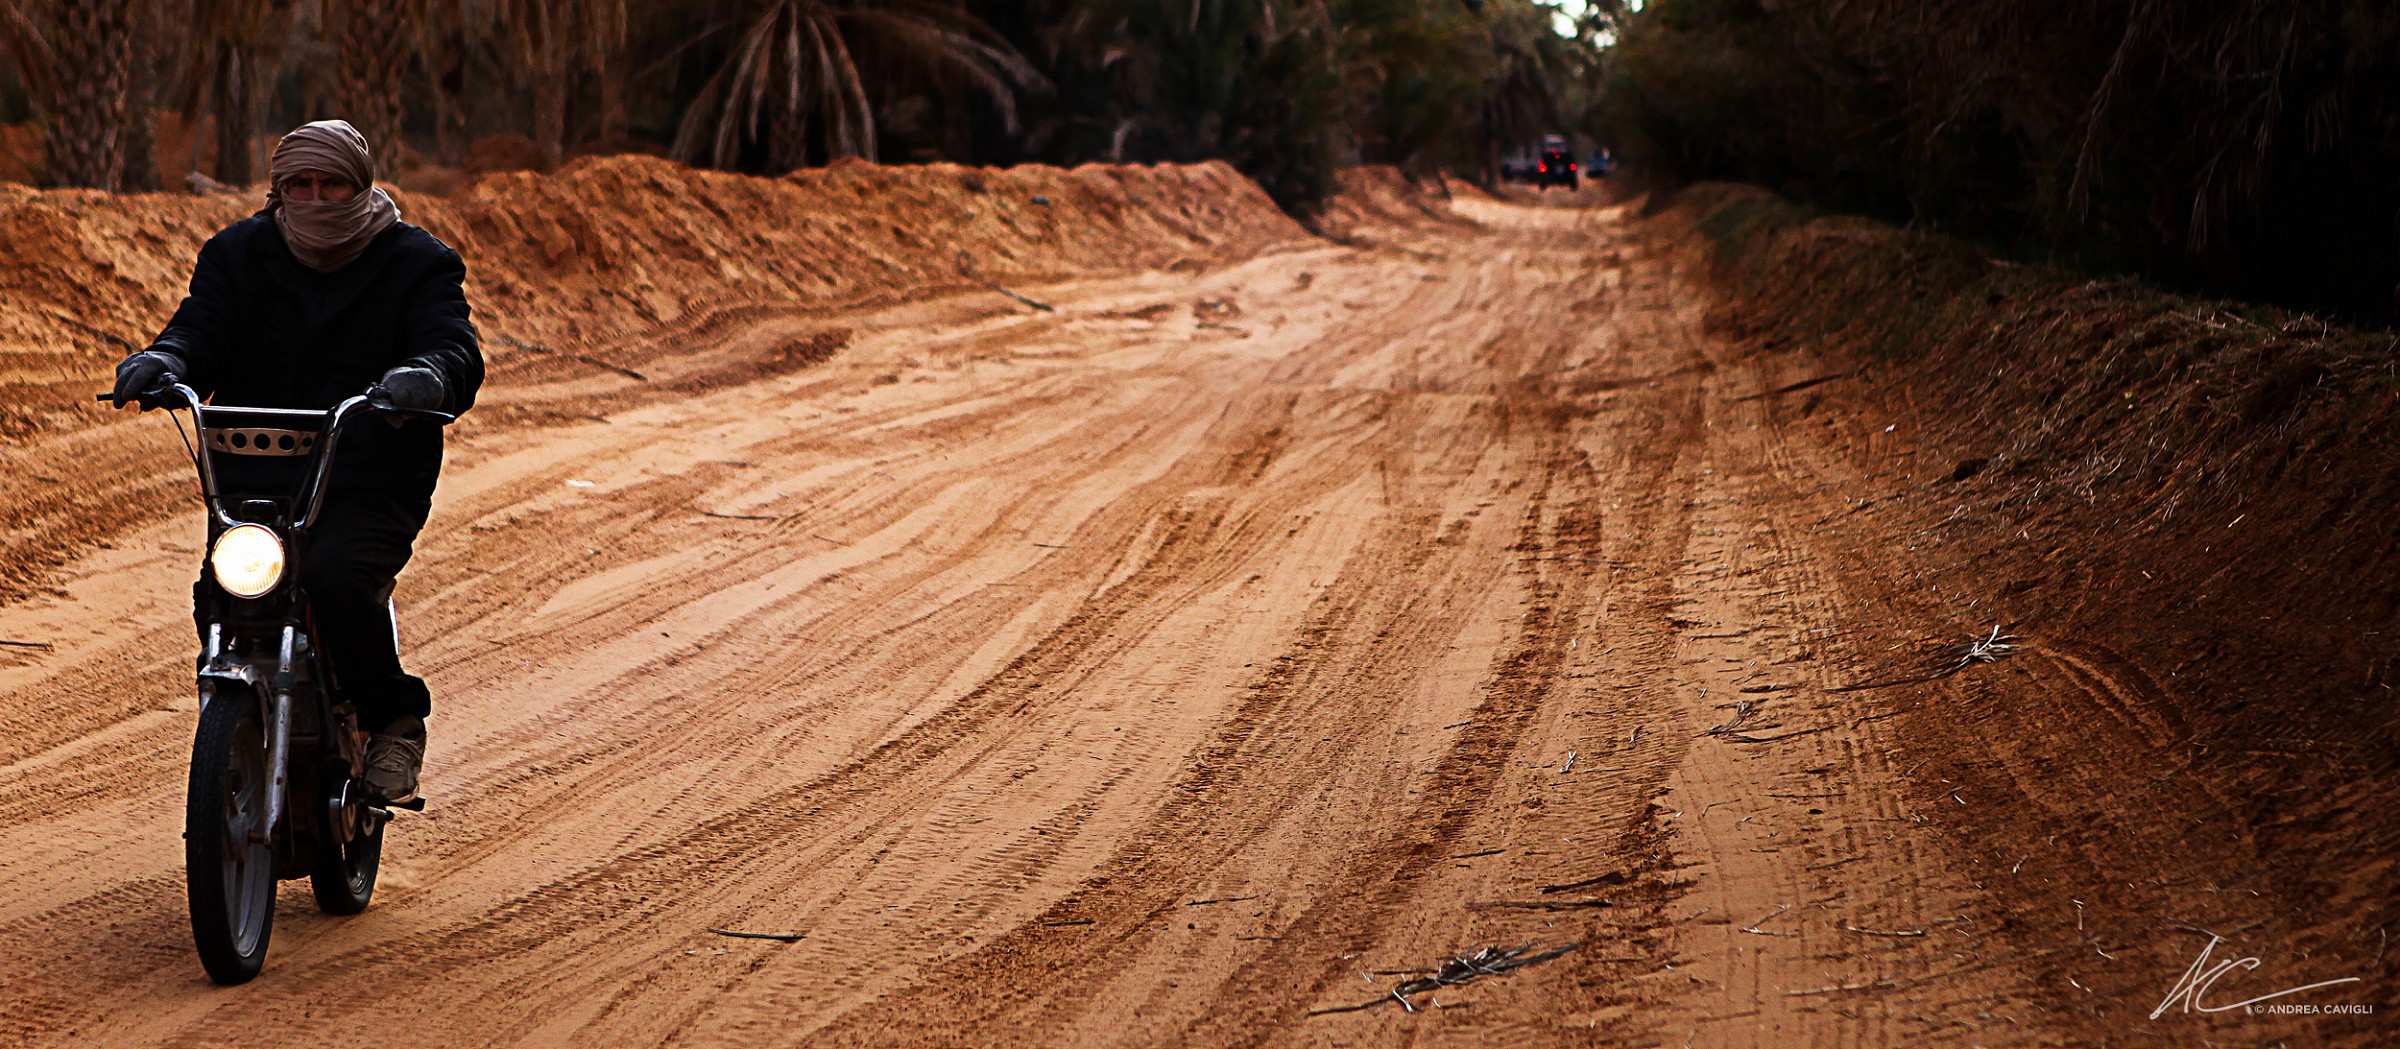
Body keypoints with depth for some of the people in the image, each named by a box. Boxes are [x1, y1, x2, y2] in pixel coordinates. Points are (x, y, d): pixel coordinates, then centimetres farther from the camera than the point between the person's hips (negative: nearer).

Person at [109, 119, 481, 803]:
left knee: (333, 576, -32)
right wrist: (164, 362, -23)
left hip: (371, 486, -3)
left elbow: (457, 349, -9)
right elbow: (201, 329, 2)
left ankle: (394, 720, -11)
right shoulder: (240, 254, 14)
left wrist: (428, 375, -34)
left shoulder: (415, 263, 5)